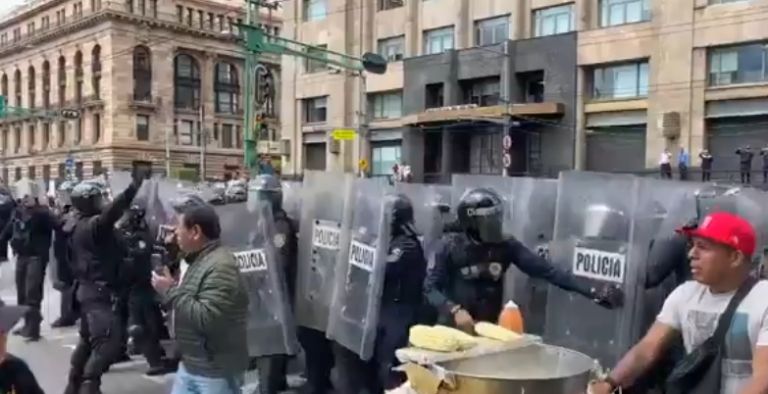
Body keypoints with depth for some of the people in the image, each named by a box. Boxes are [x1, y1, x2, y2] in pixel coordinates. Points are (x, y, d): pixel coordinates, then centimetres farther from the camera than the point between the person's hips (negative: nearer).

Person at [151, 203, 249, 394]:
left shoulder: (220, 267, -22)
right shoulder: (199, 261, 11)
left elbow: (207, 319, -30)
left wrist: (171, 291, -21)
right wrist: (170, 290, 5)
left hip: (215, 372, -10)